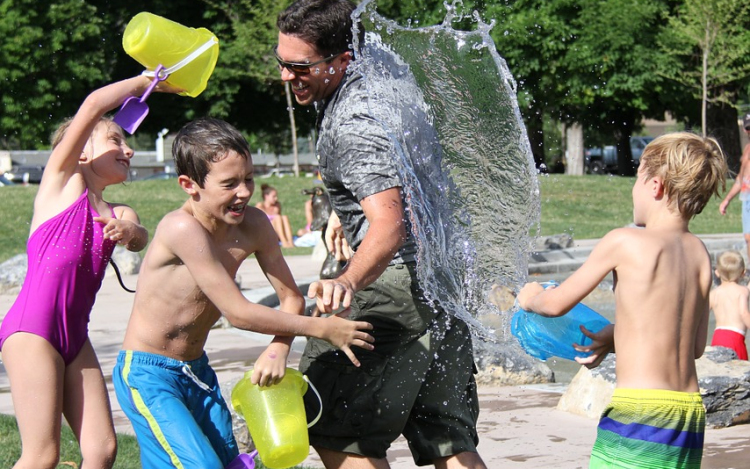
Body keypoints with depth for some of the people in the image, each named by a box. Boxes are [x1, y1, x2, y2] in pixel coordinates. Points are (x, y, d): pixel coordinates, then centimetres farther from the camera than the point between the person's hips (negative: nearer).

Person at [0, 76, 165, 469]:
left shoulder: (118, 213, 20)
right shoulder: (62, 180, 4)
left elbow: (139, 240, -3)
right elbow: (93, 106, -8)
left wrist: (128, 230, -25)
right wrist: (147, 80, 0)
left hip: (74, 334, 7)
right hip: (32, 326, -7)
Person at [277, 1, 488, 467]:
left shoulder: (353, 123, -20)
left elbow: (391, 225, -33)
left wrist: (348, 281, -49)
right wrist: (347, 214, 34)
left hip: (400, 278, -10)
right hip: (444, 274, 10)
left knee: (336, 431, -3)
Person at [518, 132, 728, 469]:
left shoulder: (624, 242, -8)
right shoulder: (700, 253, 9)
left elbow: (556, 304, 3)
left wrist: (530, 297, 26)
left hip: (642, 407, -7)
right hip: (691, 411, 7)